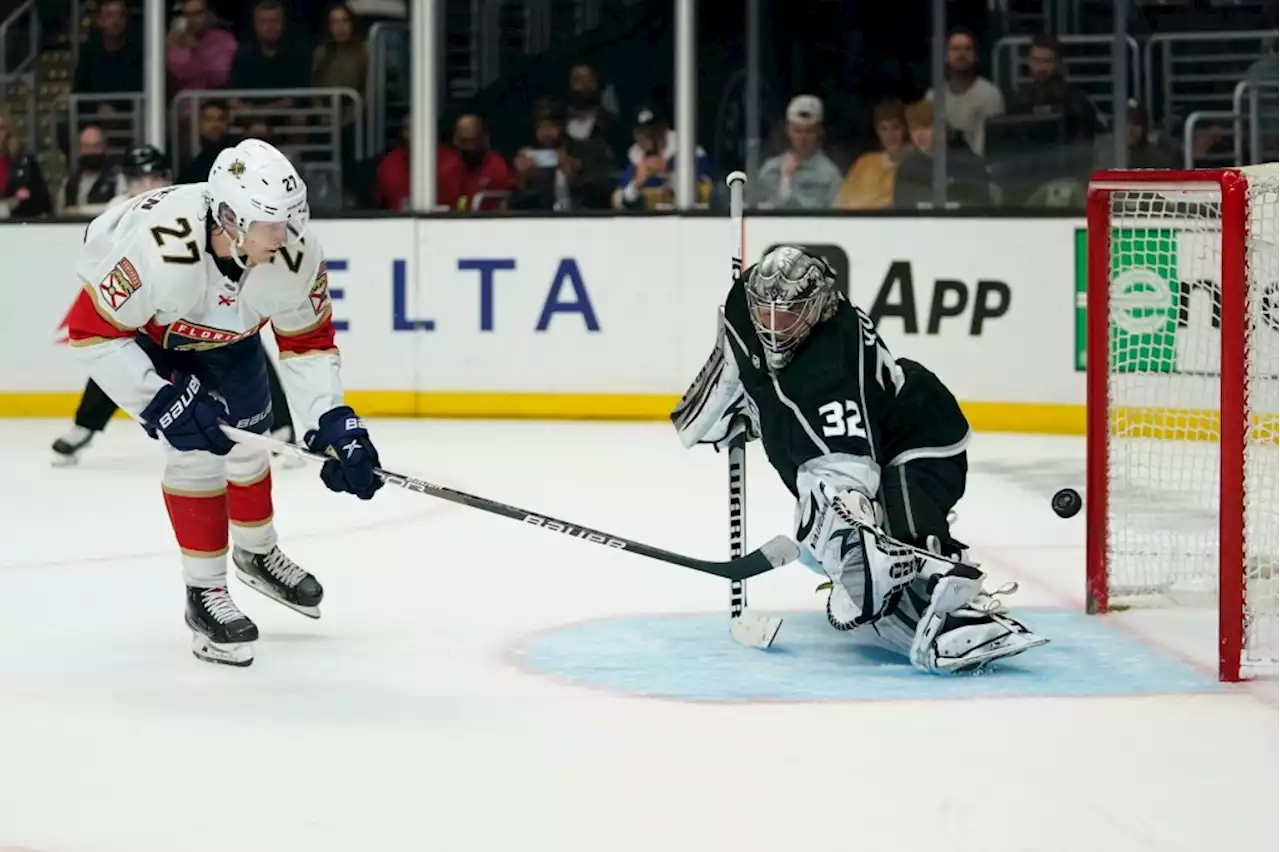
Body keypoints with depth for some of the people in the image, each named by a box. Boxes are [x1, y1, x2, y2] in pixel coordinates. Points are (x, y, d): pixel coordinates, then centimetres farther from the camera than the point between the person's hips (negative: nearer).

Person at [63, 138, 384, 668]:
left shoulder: (296, 252, -29)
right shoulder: (159, 246, -45)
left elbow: (308, 342, -15)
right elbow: (91, 331, -34)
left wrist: (333, 424, -25)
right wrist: (161, 403, -35)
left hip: (224, 330, 5)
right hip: (135, 325, -5)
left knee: (247, 438, 13)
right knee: (196, 445, -15)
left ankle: (257, 552, 42)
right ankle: (205, 597, 0)